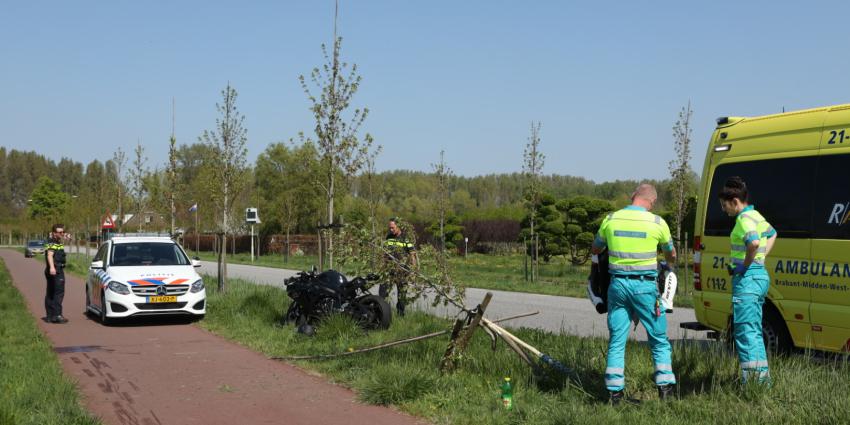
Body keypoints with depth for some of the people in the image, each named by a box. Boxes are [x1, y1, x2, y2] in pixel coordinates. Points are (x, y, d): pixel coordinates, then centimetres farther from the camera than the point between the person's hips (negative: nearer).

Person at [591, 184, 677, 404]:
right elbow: (671, 255, 14)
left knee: (617, 340, 8)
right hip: (644, 286, -2)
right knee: (659, 340, 10)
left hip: (618, 284, 2)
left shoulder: (610, 219, 1)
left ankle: (615, 391, 7)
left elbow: (595, 249, 17)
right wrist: (669, 262, 37)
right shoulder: (657, 222, -5)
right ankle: (665, 386, 7)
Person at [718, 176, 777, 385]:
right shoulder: (756, 216, 15)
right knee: (754, 331, 16)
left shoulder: (745, 219, -15)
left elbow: (754, 243, -35)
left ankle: (751, 379, -8)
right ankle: (763, 376, 21)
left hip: (747, 278, -10)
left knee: (745, 331, -7)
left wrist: (745, 265, -20)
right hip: (760, 275, 10)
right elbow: (772, 234, 35)